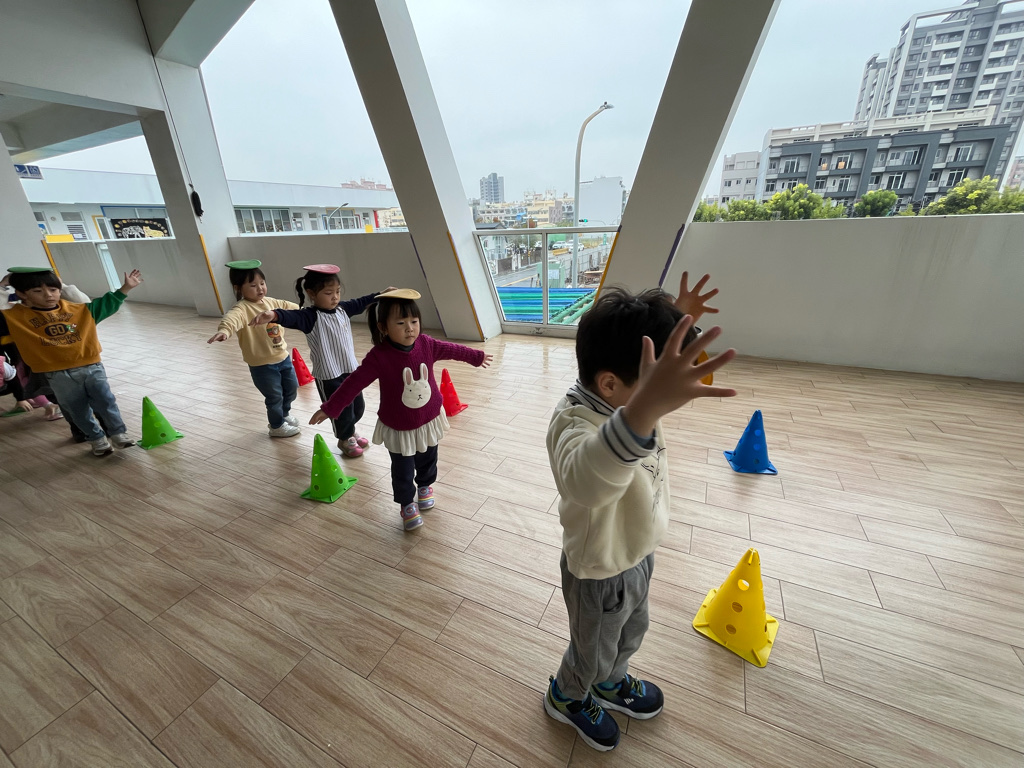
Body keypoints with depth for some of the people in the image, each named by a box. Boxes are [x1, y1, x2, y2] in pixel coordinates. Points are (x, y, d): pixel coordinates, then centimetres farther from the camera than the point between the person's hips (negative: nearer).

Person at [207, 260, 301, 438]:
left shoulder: (271, 302, 3)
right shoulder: (242, 309, -21)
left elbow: (289, 307, 23)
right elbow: (232, 317, -44)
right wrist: (224, 330, -65)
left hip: (283, 357, 7)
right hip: (261, 364, -7)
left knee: (292, 388, 21)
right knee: (275, 396, 5)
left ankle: (285, 413, 48)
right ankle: (277, 426, 28)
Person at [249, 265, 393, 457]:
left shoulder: (343, 309, 2)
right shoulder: (311, 317, -18)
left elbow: (361, 303, 19)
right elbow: (292, 317, -37)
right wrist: (273, 315, -58)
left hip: (350, 370, 7)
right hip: (328, 376, -7)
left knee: (358, 407, 19)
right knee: (342, 412, 7)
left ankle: (350, 433, 48)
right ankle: (345, 439, 37)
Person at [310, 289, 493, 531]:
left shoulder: (427, 344, -13)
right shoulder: (379, 357, -24)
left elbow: (451, 349, 4)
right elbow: (354, 383, -17)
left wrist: (476, 357, 17)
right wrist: (330, 408, -13)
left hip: (428, 420, 4)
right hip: (398, 428, -3)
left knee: (428, 461, 24)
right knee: (403, 472, 10)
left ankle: (425, 486, 54)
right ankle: (407, 504, 36)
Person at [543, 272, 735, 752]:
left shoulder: (625, 393, -15)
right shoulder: (574, 424, -41)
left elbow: (653, 344, 7)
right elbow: (586, 480, -65)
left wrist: (677, 321, -9)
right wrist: (647, 406, -78)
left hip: (638, 553, 8)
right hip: (601, 575, -7)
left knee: (631, 633, 35)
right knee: (592, 652, 25)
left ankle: (612, 683, 67)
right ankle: (566, 697, 59)